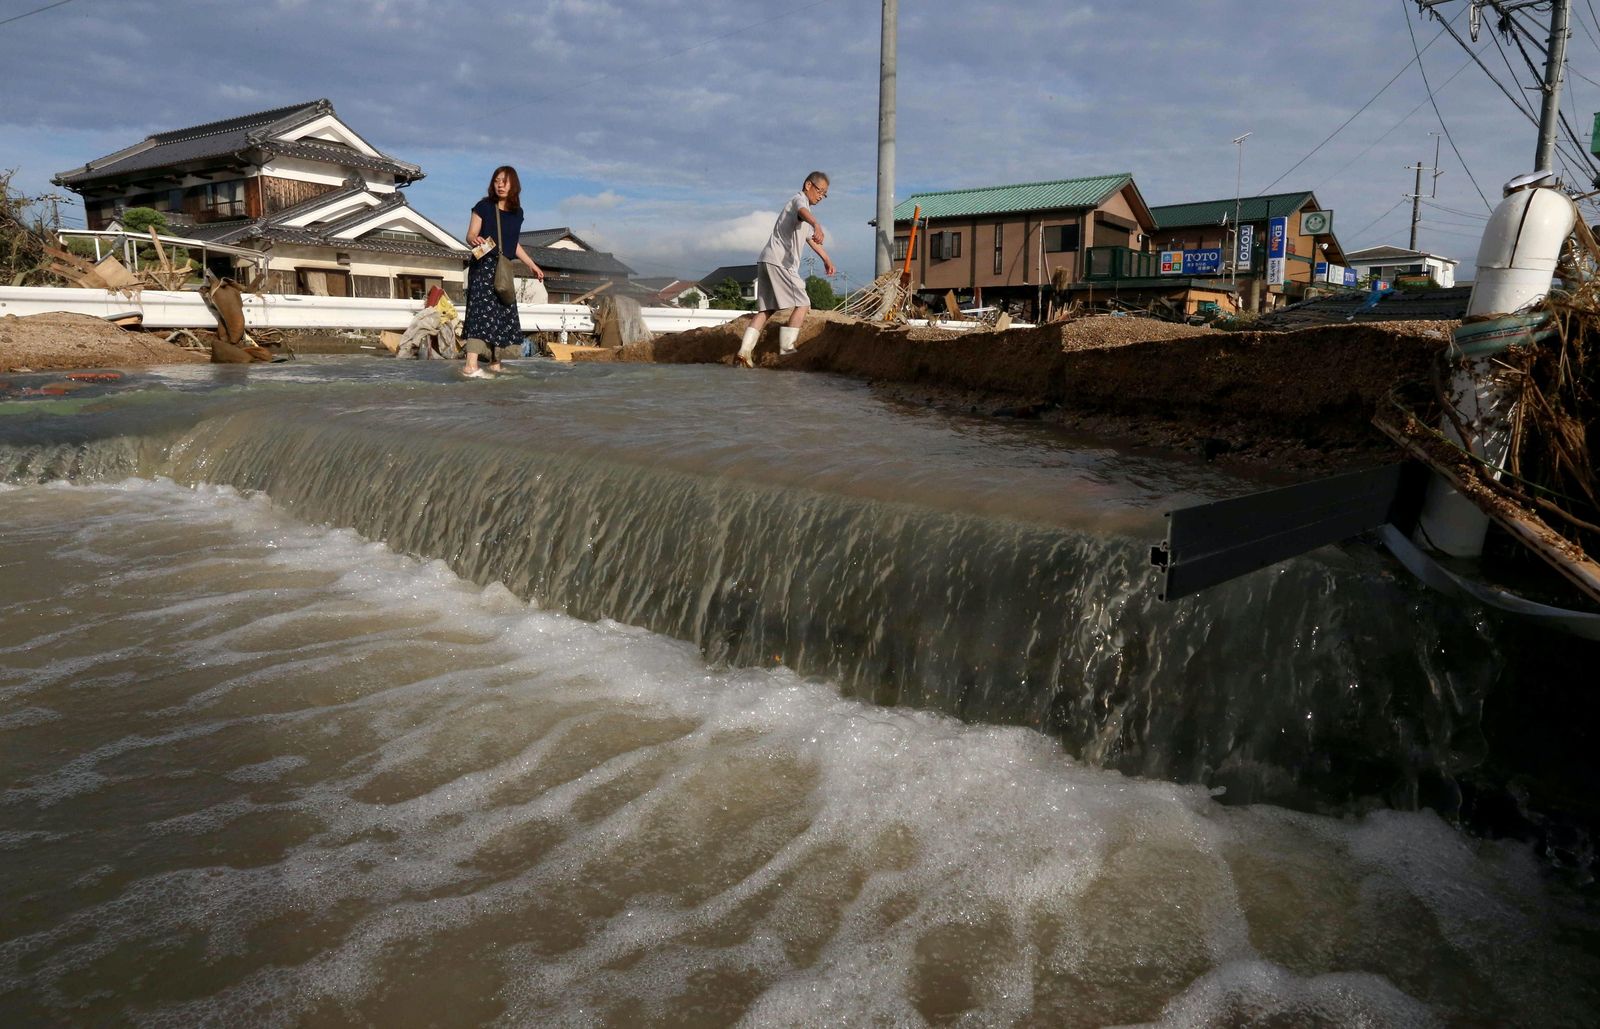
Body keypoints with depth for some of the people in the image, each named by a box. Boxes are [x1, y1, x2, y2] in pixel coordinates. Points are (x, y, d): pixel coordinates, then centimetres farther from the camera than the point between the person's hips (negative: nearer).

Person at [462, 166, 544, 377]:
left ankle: (494, 363, 19)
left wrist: (532, 265, 25)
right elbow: (470, 235, -6)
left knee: (503, 314, 8)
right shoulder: (484, 207, -3)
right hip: (483, 265, -6)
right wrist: (474, 240, -29)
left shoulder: (517, 212, 12)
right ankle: (471, 365, -24)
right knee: (482, 311, -17)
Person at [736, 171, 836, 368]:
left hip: (766, 262, 10)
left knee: (766, 309, 7)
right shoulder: (799, 200, -2)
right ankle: (786, 348, -9)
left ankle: (745, 349, -2)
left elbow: (810, 238, 44)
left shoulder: (800, 203, 30)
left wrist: (826, 258, 50)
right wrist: (816, 225, -51)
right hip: (779, 261, -10)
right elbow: (803, 212, -30)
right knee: (802, 303, -7)